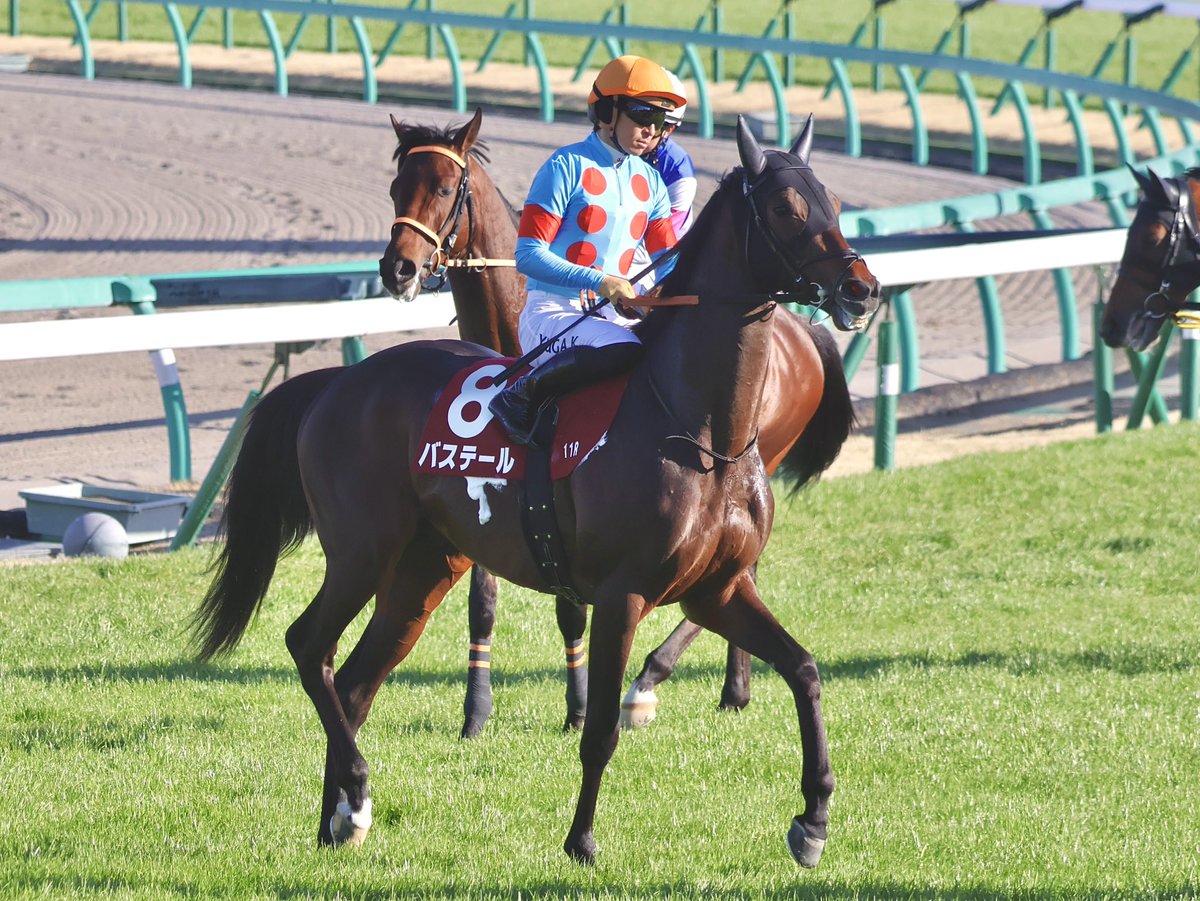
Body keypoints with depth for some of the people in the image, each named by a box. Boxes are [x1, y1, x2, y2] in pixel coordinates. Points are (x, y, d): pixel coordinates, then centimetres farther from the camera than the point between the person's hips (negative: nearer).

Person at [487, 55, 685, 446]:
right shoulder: (568, 167, -7)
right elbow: (528, 255, -12)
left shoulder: (649, 182, 14)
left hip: (613, 317, 7)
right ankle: (523, 395, -19)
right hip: (551, 313, -7)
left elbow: (669, 258, 16)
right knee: (622, 351, -36)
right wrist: (598, 280, -23)